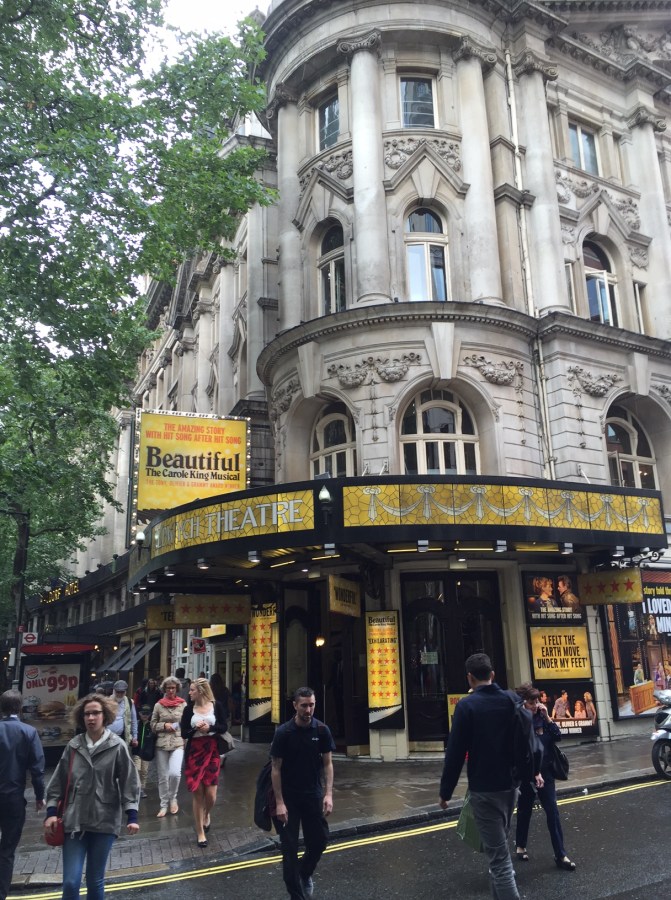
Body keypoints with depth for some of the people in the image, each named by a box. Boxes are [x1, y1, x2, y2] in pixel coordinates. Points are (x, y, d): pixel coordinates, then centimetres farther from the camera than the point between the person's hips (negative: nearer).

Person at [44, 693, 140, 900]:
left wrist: (132, 815, -10)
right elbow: (59, 780, 9)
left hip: (104, 822, -2)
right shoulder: (74, 746, 2)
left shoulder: (117, 746, -7)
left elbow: (129, 781, -6)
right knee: (70, 882, -3)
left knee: (95, 881, 9)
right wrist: (51, 811, 2)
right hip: (75, 821, 2)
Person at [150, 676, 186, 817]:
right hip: (161, 744, 2)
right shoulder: (158, 705, 4)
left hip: (178, 743, -2)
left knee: (175, 773, -17)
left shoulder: (183, 704, 1)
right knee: (163, 777, 8)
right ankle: (164, 805, 23)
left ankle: (173, 798, 9)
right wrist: (164, 725, -9)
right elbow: (153, 725, 8)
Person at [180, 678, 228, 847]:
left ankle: (206, 815, 33)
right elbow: (183, 732, -1)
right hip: (193, 752, 1)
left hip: (212, 751, -1)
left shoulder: (217, 706, -4)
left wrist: (209, 728, -19)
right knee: (197, 794, 3)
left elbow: (224, 727, -3)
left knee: (210, 794, -2)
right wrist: (195, 729, -20)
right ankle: (200, 832, 17)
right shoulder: (188, 709, 0)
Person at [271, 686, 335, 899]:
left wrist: (328, 794, -10)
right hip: (289, 797, -2)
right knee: (290, 848, 2)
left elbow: (327, 763, -1)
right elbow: (276, 768, -9)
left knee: (319, 840, 9)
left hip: (313, 795, 3)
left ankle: (305, 873, 39)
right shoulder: (283, 732, -14)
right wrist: (279, 802, -13)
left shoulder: (322, 730, -7)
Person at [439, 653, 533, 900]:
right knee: (500, 843, 26)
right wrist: (529, 774, 20)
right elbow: (528, 742, 8)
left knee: (498, 855, -3)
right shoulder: (513, 701, 2)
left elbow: (455, 752, -15)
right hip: (511, 783, 6)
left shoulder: (466, 705, -14)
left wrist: (445, 791, -7)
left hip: (483, 788, -6)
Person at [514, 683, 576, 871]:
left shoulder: (540, 717, 0)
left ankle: (560, 855, 7)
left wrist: (547, 717, -12)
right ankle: (520, 846, 33)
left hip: (545, 772, 4)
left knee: (553, 812, 1)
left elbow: (557, 736, -2)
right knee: (524, 812, 12)